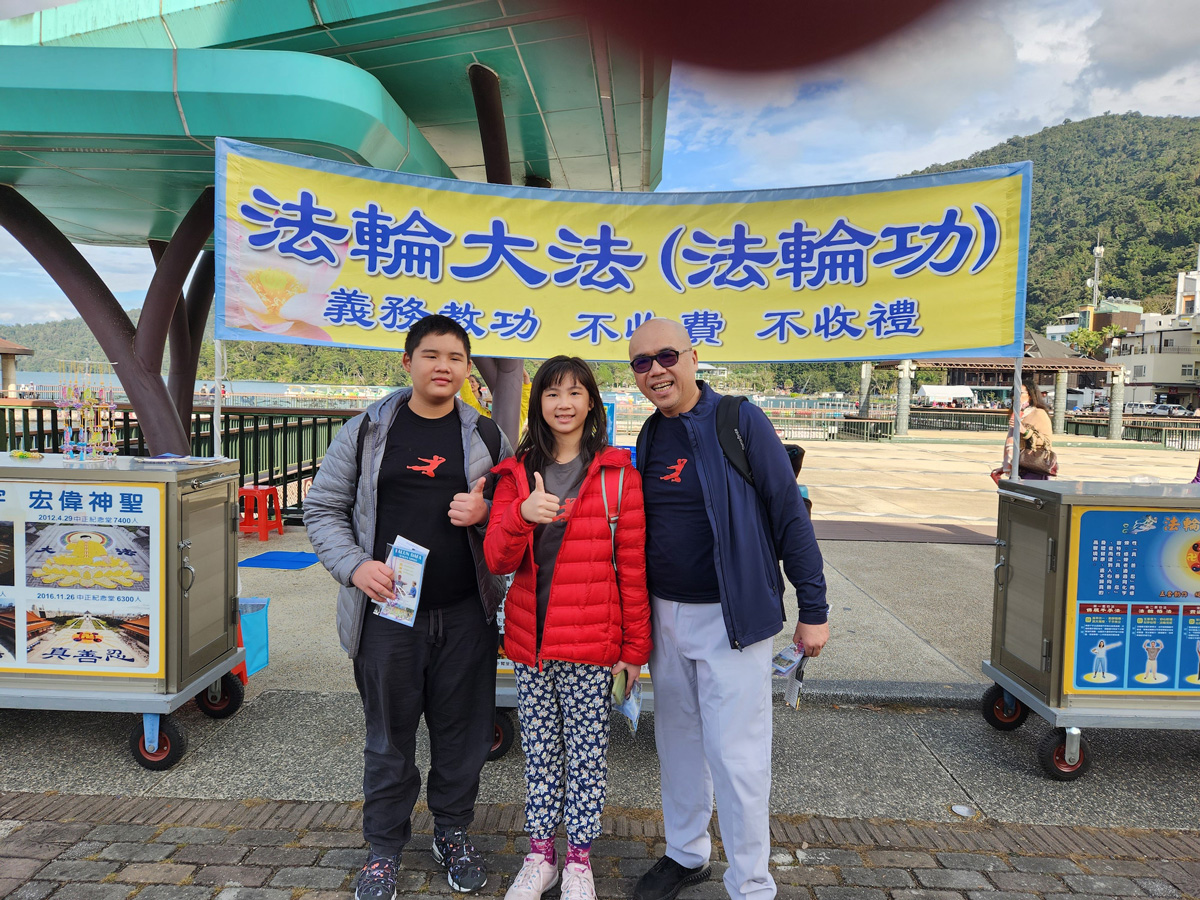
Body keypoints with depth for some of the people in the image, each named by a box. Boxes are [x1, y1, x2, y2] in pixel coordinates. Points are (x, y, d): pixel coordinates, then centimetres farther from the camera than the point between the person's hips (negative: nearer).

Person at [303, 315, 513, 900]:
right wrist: (355, 566, -9)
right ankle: (384, 847, 31)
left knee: (462, 731, 11)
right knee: (388, 736, 11)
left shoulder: (487, 437, 6)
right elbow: (322, 508, 6)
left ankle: (453, 832, 35)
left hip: (467, 615, 1)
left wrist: (485, 514, -10)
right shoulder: (366, 431, 2)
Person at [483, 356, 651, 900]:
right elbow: (497, 560, -2)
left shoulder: (617, 474, -4)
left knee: (586, 754, 9)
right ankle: (540, 856, 32)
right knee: (539, 752, 15)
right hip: (529, 640, 3)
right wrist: (522, 515, -22)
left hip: (591, 645, -3)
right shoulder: (516, 473, 5)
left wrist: (635, 647, -2)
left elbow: (633, 566, -3)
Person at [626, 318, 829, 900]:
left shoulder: (741, 422, -11)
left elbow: (790, 515, -11)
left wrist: (813, 609, -12)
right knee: (677, 739, 18)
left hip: (732, 617, -6)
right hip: (665, 616, 6)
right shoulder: (649, 438, 7)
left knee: (735, 753, 0)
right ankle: (686, 853, 37)